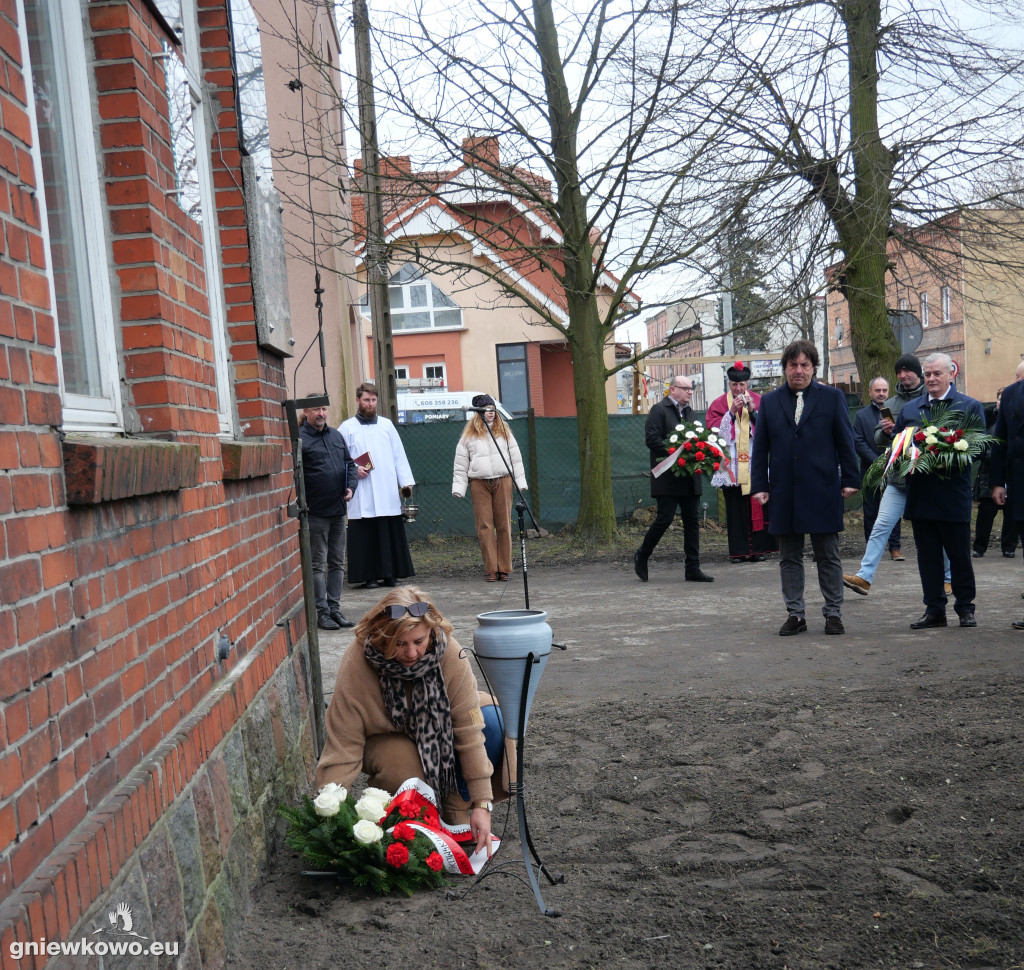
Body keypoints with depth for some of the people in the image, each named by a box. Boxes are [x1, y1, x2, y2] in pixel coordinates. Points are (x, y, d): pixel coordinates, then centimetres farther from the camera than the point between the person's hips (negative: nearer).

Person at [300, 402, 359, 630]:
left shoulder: (336, 435, 14)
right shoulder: (299, 439, -7)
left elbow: (349, 464, 21)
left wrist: (350, 486, 4)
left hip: (339, 509, 7)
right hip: (315, 512, -6)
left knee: (337, 563, 11)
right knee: (318, 564, 0)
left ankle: (335, 608, 19)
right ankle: (322, 612, 6)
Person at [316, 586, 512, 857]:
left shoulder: (449, 652, -28)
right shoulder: (355, 666, -31)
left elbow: (469, 728, -26)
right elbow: (342, 751, -28)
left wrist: (481, 803, -26)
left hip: (439, 729, 2)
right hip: (385, 739, -2)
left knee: (491, 720, -25)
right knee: (405, 766, -36)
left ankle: (457, 802, -5)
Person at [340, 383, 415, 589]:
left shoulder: (386, 425, 15)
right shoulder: (347, 428, 6)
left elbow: (399, 455, 13)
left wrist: (406, 481, 5)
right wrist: (354, 469, -13)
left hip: (388, 492, 3)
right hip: (362, 496, -2)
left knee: (391, 532, 1)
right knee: (366, 535, -3)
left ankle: (389, 574, 9)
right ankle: (369, 576, 4)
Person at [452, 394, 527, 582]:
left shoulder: (504, 431, 13)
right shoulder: (469, 435, 9)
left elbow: (516, 458, 14)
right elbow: (460, 464, 10)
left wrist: (520, 482, 6)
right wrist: (458, 488, 2)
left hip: (502, 482, 1)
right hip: (479, 484, -1)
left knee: (503, 526, 1)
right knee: (485, 527, -4)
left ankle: (504, 568, 7)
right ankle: (491, 569, 1)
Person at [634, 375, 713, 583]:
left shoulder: (688, 412, 19)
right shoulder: (659, 410, -5)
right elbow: (651, 439, -15)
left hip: (689, 478, 7)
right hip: (667, 478, -7)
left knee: (692, 521, 5)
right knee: (664, 518, -7)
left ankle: (692, 568, 9)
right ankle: (641, 557, 13)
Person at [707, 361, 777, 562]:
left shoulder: (758, 401, 10)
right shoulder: (719, 404, 7)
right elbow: (715, 430, -3)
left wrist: (752, 410, -9)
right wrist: (732, 412, -11)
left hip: (756, 464, 1)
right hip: (731, 466, -1)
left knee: (757, 506, -3)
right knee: (735, 508, -2)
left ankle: (757, 548, 3)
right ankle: (738, 551, 1)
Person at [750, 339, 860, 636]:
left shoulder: (832, 397, 5)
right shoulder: (769, 402, 9)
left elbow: (845, 441, 3)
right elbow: (760, 447, 8)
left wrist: (850, 480, -3)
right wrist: (759, 485, 0)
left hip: (823, 490, -2)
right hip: (784, 492, 2)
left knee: (828, 556, 5)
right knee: (789, 558, 8)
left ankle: (833, 613, 14)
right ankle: (795, 614, 16)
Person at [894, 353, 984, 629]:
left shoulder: (970, 407, 3)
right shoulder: (909, 409, 14)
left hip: (954, 495, -3)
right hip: (920, 495, 3)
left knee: (959, 555, 4)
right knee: (927, 555, 6)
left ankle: (965, 608, 18)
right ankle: (934, 610, 14)